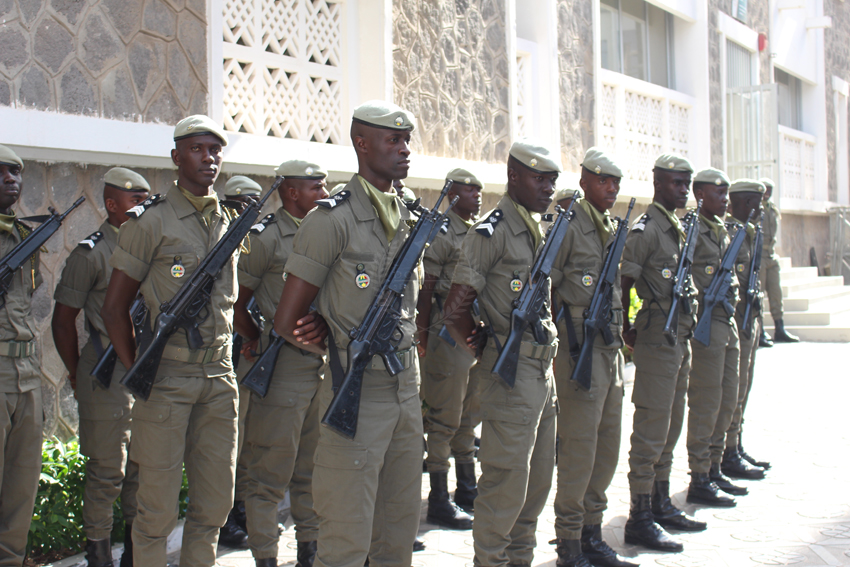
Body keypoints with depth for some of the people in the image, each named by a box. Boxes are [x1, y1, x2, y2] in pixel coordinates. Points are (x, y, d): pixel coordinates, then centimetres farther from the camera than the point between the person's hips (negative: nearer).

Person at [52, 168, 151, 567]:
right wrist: (78, 375, -1)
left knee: (143, 471, 13)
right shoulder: (91, 252, -7)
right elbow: (63, 319, -4)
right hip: (109, 379, -6)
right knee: (107, 474, 1)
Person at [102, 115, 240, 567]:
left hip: (219, 377, 5)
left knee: (215, 503, 11)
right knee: (157, 507, 1)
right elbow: (114, 306, -3)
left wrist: (226, 354, 13)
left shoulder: (229, 223, 12)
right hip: (166, 378, -5)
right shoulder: (150, 221, -5)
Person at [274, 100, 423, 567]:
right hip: (357, 392, -7)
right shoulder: (333, 218, -11)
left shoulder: (408, 218, 12)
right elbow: (287, 322, -10)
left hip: (407, 388, 7)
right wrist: (339, 353, 1)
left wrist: (412, 381, 14)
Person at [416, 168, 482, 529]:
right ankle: (439, 502, 4)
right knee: (445, 420, -3)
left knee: (470, 415, 16)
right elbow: (426, 289, -10)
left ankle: (468, 490, 27)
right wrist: (424, 337, -12)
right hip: (449, 333, -8)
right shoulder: (440, 234, -9)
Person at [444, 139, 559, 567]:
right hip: (511, 372, -9)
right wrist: (487, 350, -4)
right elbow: (455, 308, -15)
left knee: (538, 480, 15)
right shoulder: (491, 232, -13)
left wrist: (548, 347, 14)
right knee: (507, 483, -5)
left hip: (543, 369, 9)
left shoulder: (541, 231, 15)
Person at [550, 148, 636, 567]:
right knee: (579, 448, -5)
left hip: (611, 348, 9)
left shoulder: (612, 229, 17)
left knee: (607, 447, 12)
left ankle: (592, 532, 24)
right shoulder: (567, 224, -9)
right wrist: (569, 340, -14)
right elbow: (545, 288, -12)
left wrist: (620, 336, 16)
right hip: (580, 348, -9)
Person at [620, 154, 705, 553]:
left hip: (680, 339, 9)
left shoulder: (679, 230, 16)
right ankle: (639, 519, 1)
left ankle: (661, 505, 27)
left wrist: (686, 330, 17)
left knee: (670, 428, 16)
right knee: (651, 431, -6)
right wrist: (628, 330, -10)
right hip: (657, 341, -9)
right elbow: (621, 284, -16)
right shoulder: (645, 230, -13)